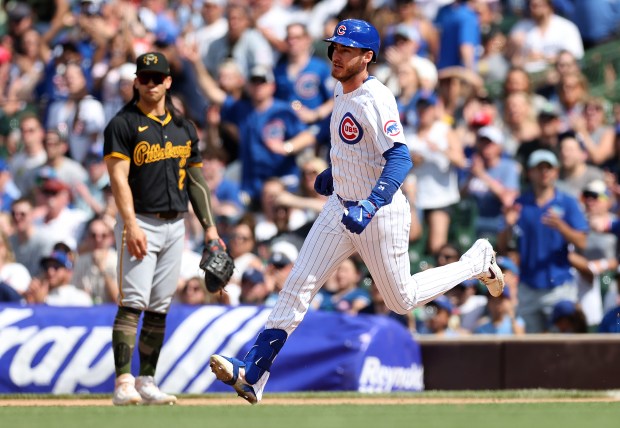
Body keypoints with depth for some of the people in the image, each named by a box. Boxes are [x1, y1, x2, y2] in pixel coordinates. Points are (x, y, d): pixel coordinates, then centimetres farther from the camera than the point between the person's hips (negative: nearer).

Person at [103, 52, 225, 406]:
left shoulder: (184, 127, 15)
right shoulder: (123, 124, -3)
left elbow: (196, 179, 18)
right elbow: (119, 177, -12)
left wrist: (209, 227, 11)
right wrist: (130, 224, -22)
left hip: (175, 225, 6)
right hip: (140, 223, -6)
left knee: (160, 309, 6)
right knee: (132, 304, -14)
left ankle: (147, 382, 11)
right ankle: (123, 383, -18)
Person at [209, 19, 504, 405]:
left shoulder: (376, 98, -22)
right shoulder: (341, 91, 5)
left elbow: (400, 158, -30)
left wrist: (370, 205, -40)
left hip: (381, 214, -8)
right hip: (341, 207, 8)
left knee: (402, 300, 7)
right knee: (298, 286, -3)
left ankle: (478, 260, 28)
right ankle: (252, 377, -8)